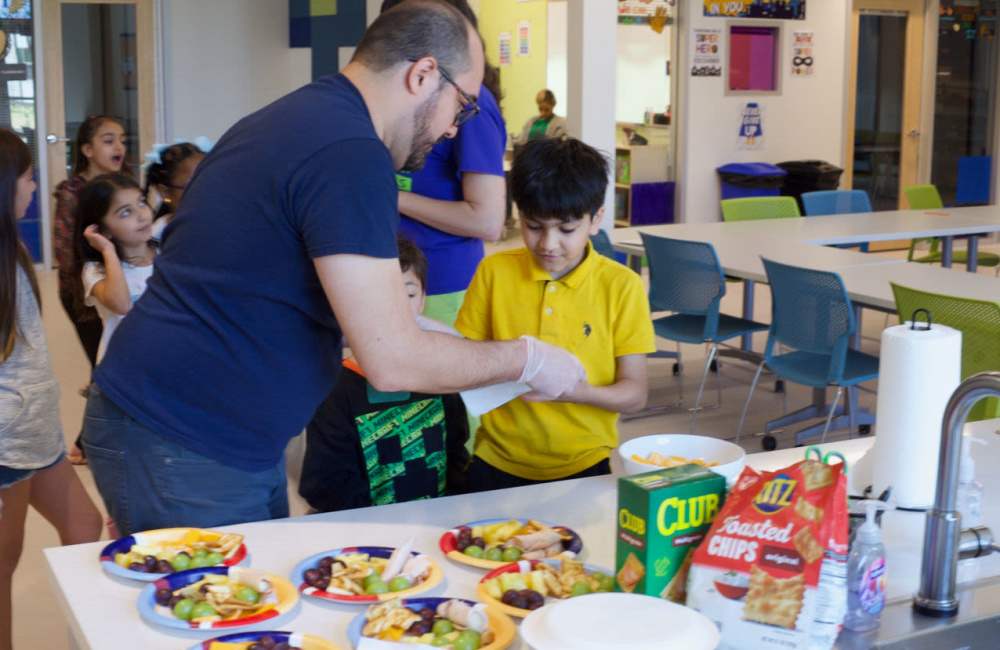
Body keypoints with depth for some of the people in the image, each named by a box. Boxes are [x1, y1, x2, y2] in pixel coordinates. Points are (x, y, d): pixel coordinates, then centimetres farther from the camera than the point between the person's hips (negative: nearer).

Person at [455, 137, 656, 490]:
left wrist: (581, 392, -22)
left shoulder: (621, 286, -3)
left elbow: (634, 394, -3)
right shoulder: (494, 272, 1)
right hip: (498, 463, 1)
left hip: (583, 466, -1)